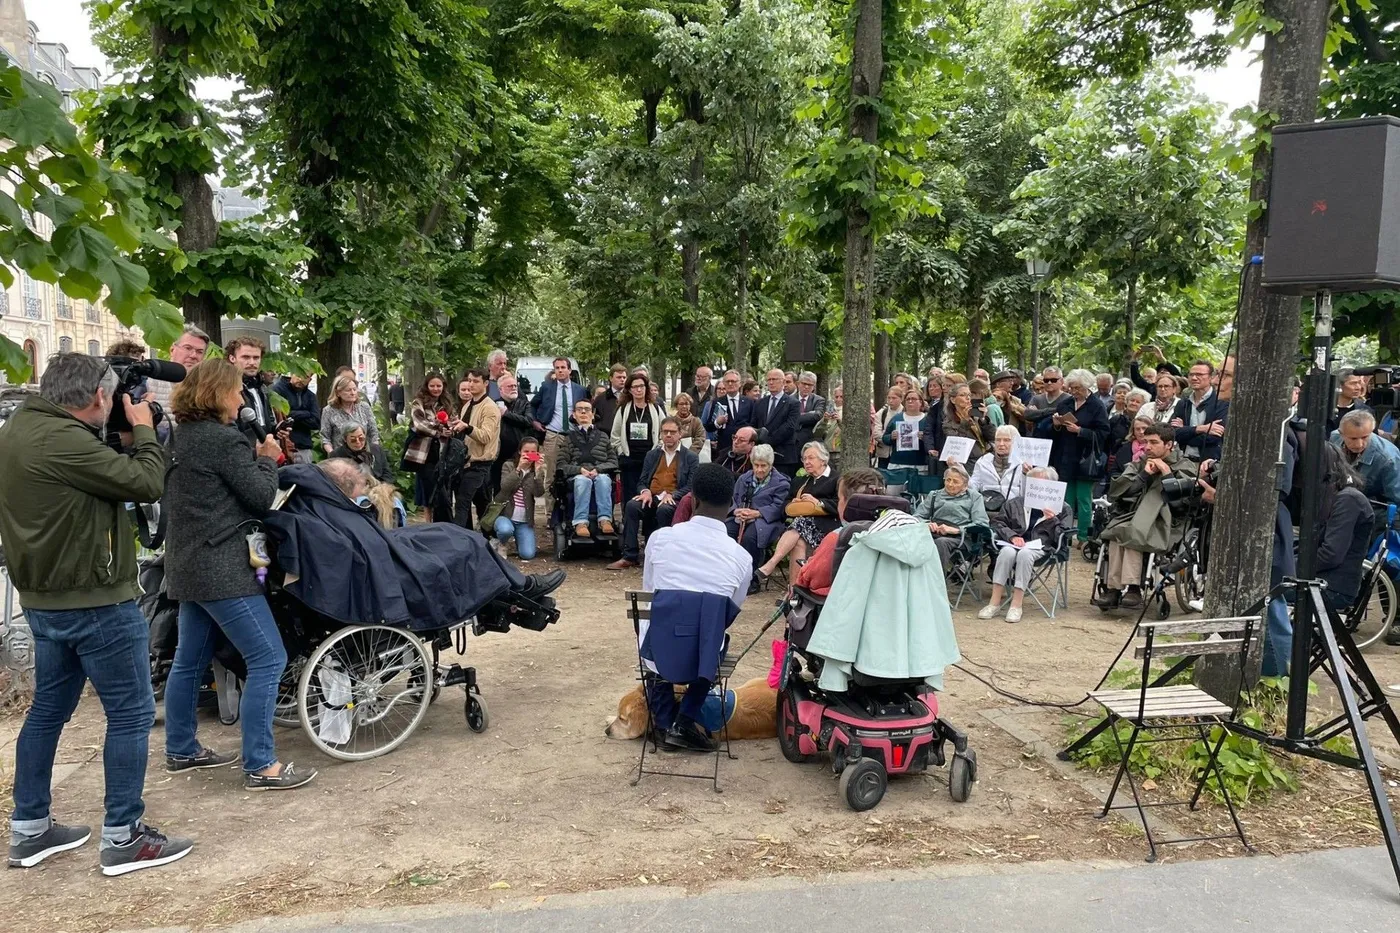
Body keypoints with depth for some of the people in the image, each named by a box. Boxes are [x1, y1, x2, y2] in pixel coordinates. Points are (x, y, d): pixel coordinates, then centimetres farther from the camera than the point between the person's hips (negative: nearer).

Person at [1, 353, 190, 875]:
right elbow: (146, 484, -19)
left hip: (44, 598, 10)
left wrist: (124, 435, 4)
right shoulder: (62, 440, -24)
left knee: (48, 710, 19)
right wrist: (143, 429, -5)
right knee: (131, 714, 1)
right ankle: (123, 839, 8)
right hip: (95, 601, -10)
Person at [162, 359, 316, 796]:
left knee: (190, 659, 18)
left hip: (190, 564, 10)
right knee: (268, 659, -7)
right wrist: (267, 460, 3)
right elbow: (262, 498, -12)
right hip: (222, 568, -10)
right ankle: (260, 766, -4)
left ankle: (181, 750, 30)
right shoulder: (224, 440, -17)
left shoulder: (182, 436, 11)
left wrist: (253, 457, 12)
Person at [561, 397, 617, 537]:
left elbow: (613, 461, 13)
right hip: (577, 476, -1)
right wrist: (580, 470, -10)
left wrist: (597, 469, -7)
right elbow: (561, 465, 8)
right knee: (582, 480, -37)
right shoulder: (569, 437, 18)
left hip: (600, 474, 1)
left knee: (603, 479, -35)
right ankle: (580, 522, -46)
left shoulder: (603, 436, 23)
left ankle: (605, 519, -45)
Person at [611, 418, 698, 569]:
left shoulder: (691, 458, 9)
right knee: (632, 505, -28)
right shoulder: (651, 455, 21)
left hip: (673, 500, -3)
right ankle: (629, 556, -27)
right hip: (651, 498, 3)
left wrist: (671, 495, -19)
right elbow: (642, 482, 17)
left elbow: (691, 487, -1)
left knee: (664, 510, -38)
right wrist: (645, 491, -8)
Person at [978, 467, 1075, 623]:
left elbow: (1062, 538, 7)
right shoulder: (1015, 503, 22)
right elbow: (997, 523, 14)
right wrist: (1012, 535, -4)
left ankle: (1016, 605, -37)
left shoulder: (1062, 508, 15)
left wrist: (1052, 521, -10)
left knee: (1025, 553, -37)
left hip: (1041, 547, -2)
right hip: (1014, 543, 2)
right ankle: (994, 602, -35)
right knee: (1007, 552, -34)